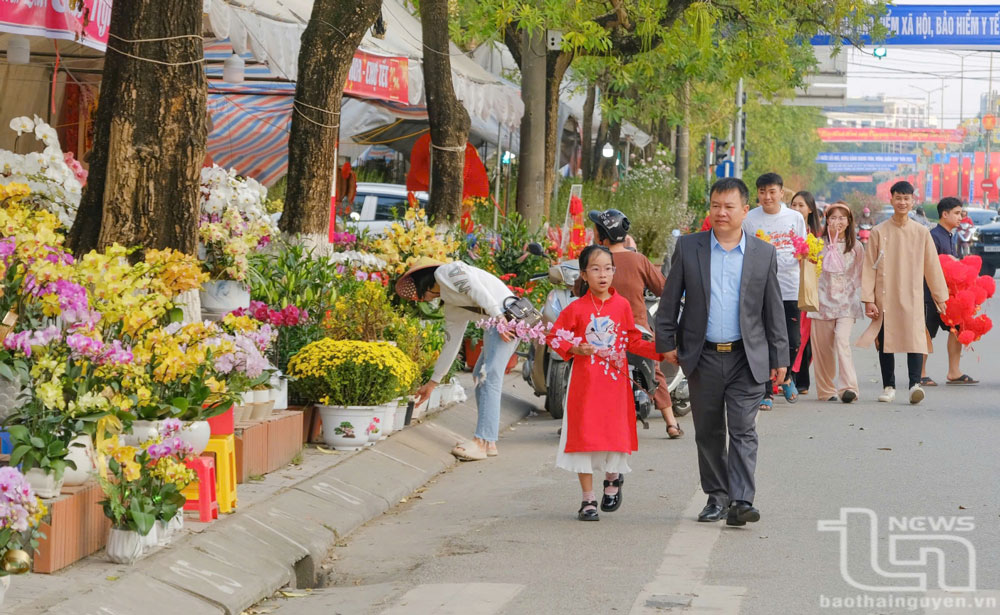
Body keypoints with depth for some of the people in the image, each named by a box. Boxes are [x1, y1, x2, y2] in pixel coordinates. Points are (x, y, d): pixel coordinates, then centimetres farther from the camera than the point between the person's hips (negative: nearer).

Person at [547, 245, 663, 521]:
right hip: (585, 382, -1)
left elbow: (633, 341, 9)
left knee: (615, 433, 3)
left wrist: (660, 351, -3)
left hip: (615, 381, 1)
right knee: (585, 437, 0)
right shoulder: (576, 309, -2)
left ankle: (613, 478, 34)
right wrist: (574, 349, -12)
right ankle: (588, 500, 9)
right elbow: (554, 337, 4)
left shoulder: (622, 305, 3)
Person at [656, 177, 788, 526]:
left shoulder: (763, 253, 2)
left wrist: (779, 358, 4)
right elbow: (670, 299, 7)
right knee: (708, 432, 9)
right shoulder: (688, 248, 3)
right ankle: (716, 497, 21)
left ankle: (741, 501, -10)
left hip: (747, 358, -1)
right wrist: (666, 342, 2)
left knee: (743, 431, -7)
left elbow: (774, 310, 5)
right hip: (703, 356, 1)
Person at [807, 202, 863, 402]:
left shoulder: (855, 247, 7)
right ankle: (826, 390, 13)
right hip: (823, 300, 1)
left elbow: (859, 276, 12)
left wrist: (858, 299, 6)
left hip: (846, 303, -1)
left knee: (842, 340, -19)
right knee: (823, 346, 1)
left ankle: (848, 387, -25)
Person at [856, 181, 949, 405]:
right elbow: (869, 266, 1)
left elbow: (932, 265, 11)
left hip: (912, 297, 0)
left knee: (915, 337, -15)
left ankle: (915, 383, -21)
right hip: (885, 297, 1)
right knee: (885, 340, 5)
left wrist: (940, 295, 13)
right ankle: (889, 386, 15)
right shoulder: (879, 232, 2)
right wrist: (868, 299, -5)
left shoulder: (921, 232, 5)